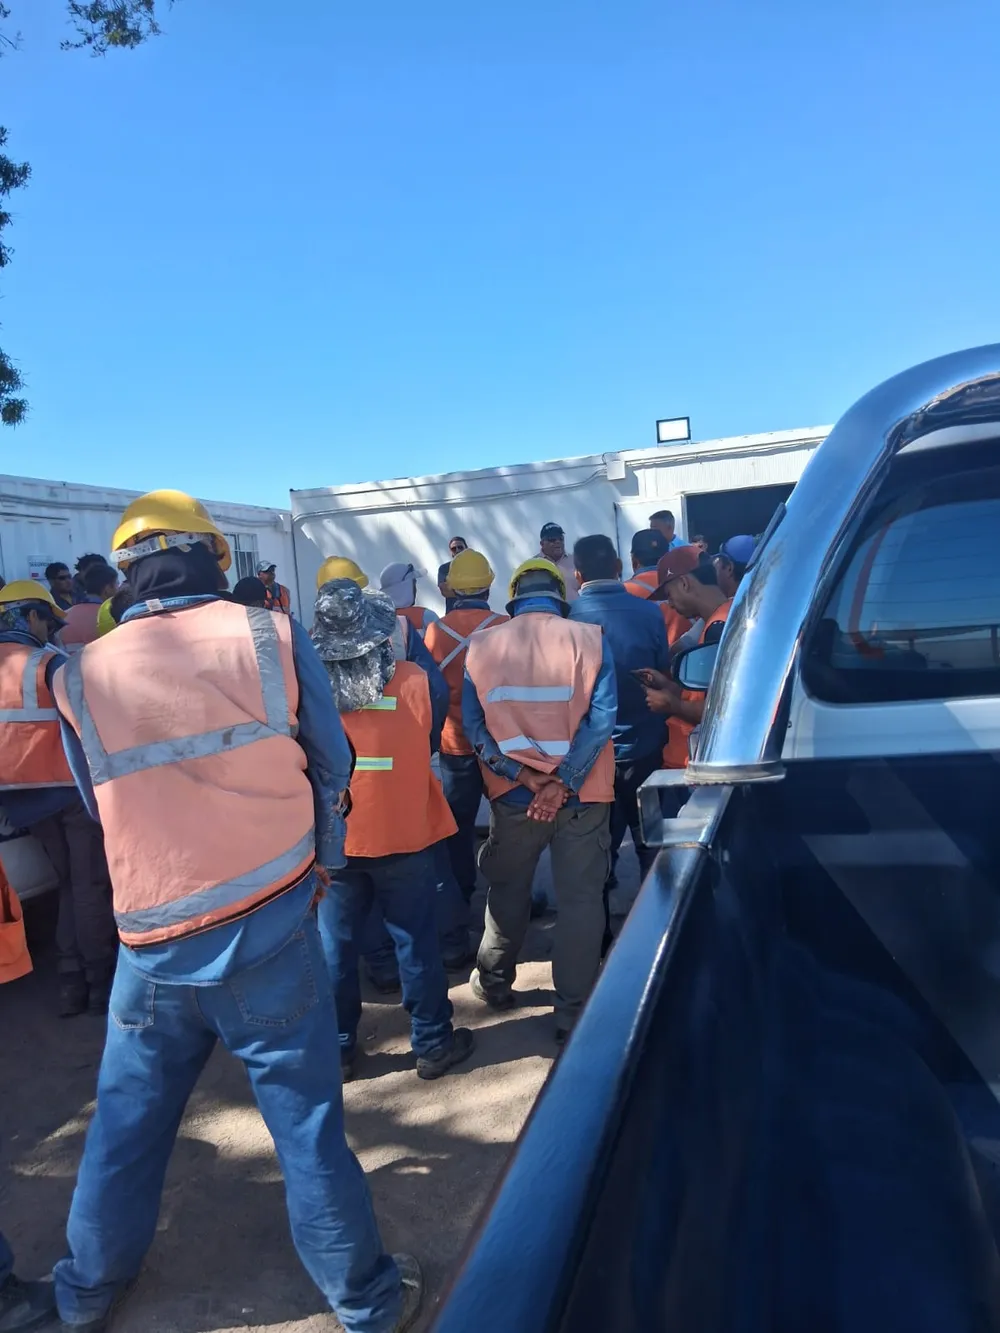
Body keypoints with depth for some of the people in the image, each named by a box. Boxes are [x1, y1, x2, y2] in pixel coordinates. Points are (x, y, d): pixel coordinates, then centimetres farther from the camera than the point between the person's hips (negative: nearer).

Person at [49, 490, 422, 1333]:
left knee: (126, 1118, 22)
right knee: (306, 1117, 10)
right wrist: (319, 866, 18)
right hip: (269, 929, -2)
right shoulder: (271, 636, -5)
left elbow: (101, 805, 12)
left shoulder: (80, 677, 0)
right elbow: (332, 767, 3)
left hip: (151, 940, 3)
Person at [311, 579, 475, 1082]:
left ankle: (337, 1048, 25)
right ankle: (431, 1043, 22)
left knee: (335, 945, 14)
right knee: (415, 941, 10)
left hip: (334, 837, 1)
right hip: (402, 833, -1)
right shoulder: (411, 680, -10)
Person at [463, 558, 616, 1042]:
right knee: (580, 899, 8)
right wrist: (561, 782, -16)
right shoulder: (589, 639, -6)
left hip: (511, 795, 2)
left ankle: (494, 981, 38)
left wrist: (526, 777, -11)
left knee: (507, 891, 21)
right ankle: (574, 1011, 14)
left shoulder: (481, 645, -1)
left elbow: (474, 725, -6)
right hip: (580, 794, -2)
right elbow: (601, 718, -14)